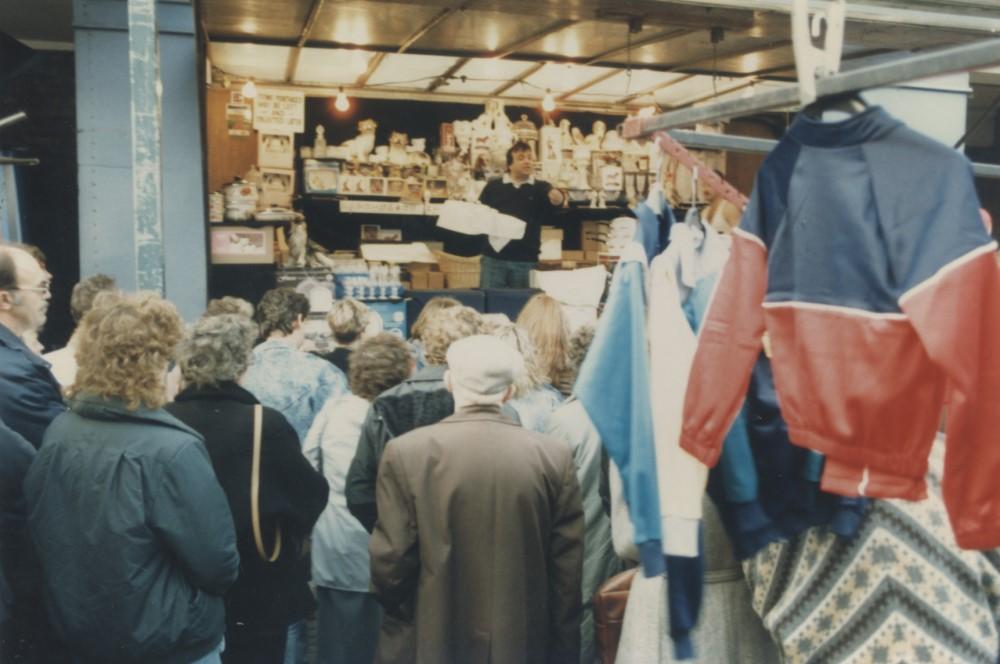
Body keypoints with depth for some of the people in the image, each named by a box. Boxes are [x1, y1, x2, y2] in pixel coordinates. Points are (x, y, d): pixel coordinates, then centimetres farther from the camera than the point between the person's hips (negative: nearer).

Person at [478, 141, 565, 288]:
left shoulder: (540, 188, 6)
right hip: (494, 258, 0)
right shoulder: (493, 187, 8)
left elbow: (558, 199, -13)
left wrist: (557, 197, -37)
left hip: (526, 260, 0)